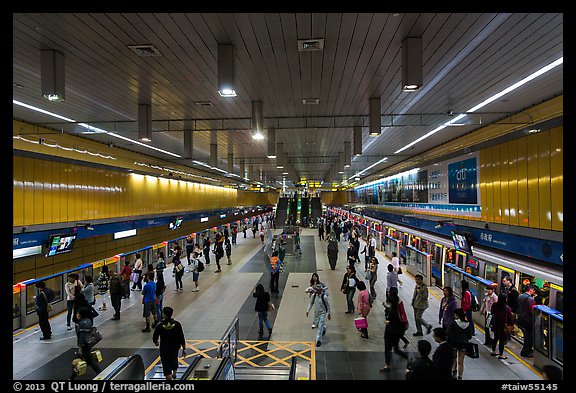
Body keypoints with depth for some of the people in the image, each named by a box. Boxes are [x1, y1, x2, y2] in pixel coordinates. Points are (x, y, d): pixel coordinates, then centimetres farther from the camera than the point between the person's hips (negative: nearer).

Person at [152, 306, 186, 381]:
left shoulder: (159, 326, -20)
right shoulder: (177, 324, -17)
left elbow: (154, 338, -7)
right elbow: (182, 338, -13)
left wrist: (156, 343, 17)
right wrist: (184, 349, -1)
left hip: (164, 349, -3)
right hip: (175, 347, 3)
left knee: (167, 366, 7)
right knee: (174, 359, 30)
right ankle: (174, 374, 54)